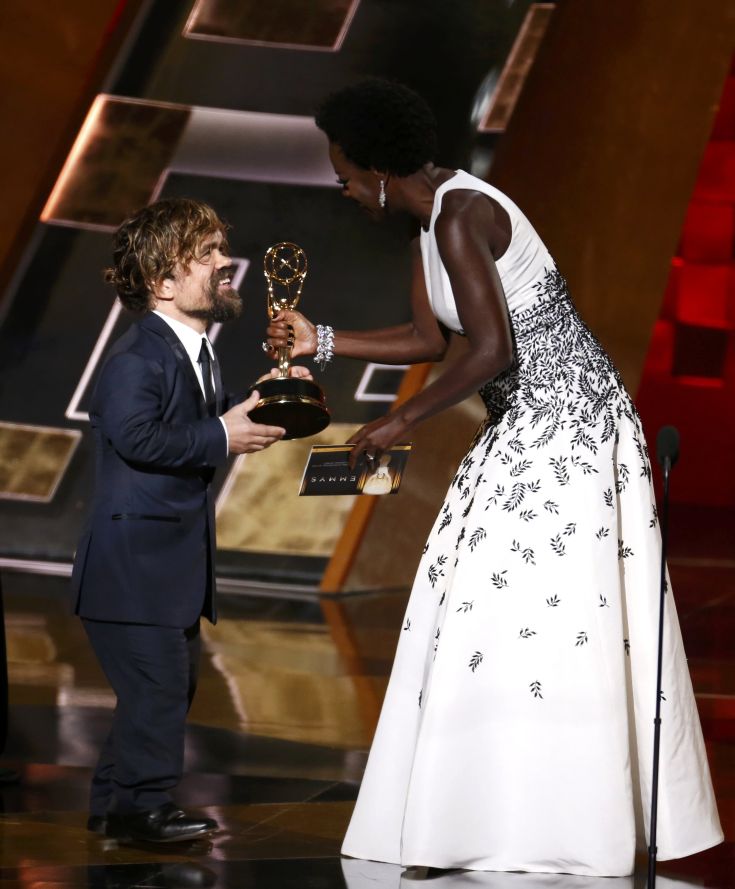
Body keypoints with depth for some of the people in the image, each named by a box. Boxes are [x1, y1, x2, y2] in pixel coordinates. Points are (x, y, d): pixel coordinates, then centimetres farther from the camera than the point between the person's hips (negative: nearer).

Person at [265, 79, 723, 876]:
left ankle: (569, 821, -1)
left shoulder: (458, 218, -20)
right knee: (492, 613, 11)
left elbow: (492, 350, -24)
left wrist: (404, 422, -16)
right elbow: (430, 340, 17)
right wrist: (321, 342, 14)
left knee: (537, 618, -7)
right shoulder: (431, 216, 11)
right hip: (529, 428, 10)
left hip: (559, 425, -10)